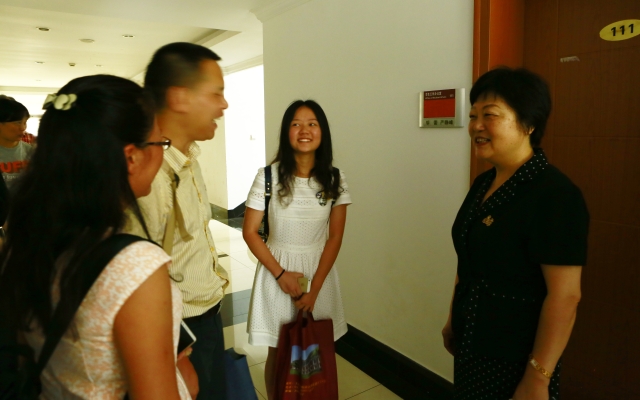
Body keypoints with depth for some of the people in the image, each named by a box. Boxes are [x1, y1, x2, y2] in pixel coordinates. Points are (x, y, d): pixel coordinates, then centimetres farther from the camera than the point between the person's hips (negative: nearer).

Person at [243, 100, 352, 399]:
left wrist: (314, 288, -10)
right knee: (277, 352, 12)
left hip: (319, 271, 2)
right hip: (277, 268, -1)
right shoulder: (268, 176, -11)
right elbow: (249, 232, -7)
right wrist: (281, 274, -12)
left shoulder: (335, 179, -5)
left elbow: (335, 237, -5)